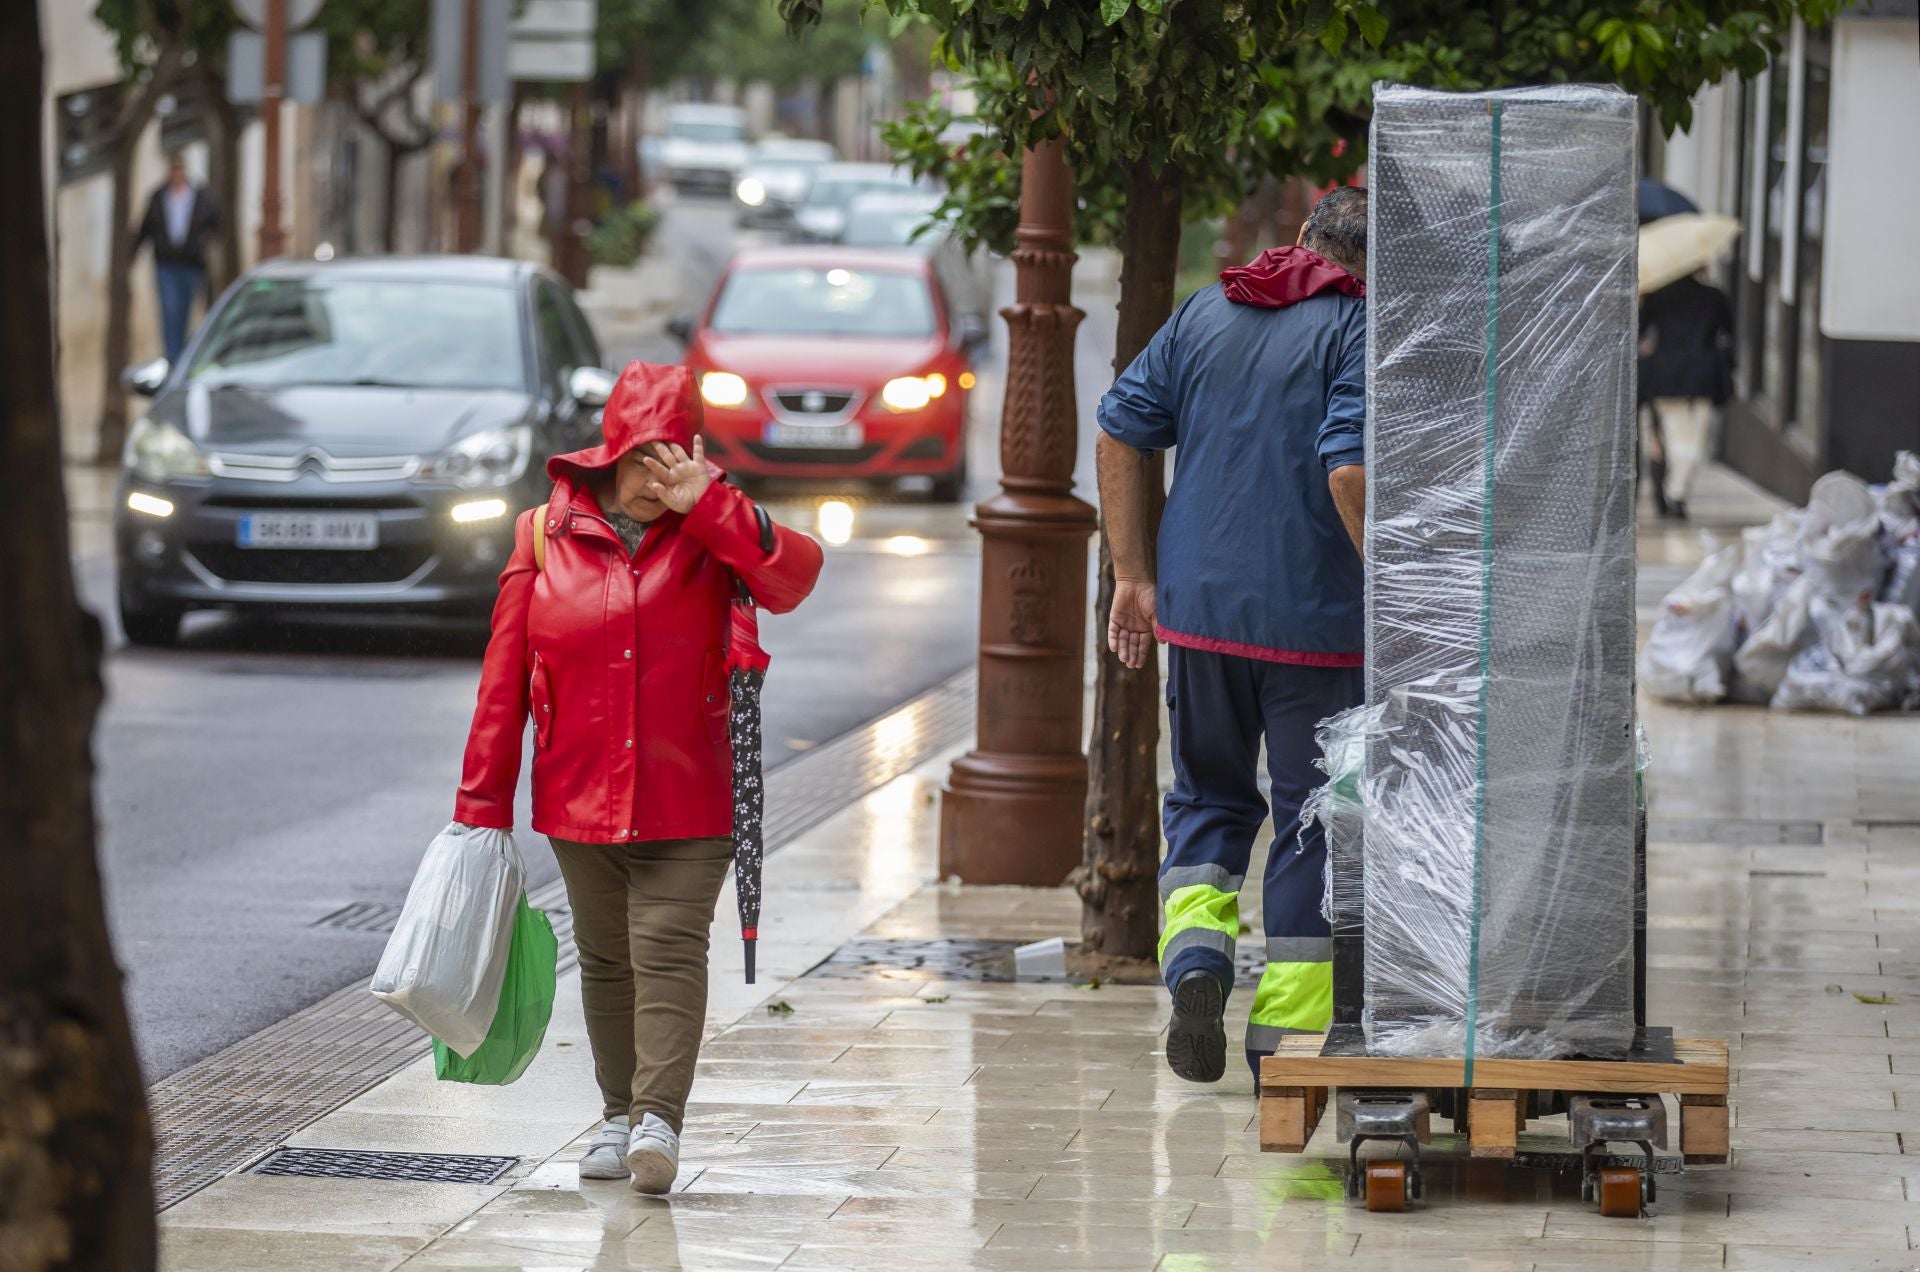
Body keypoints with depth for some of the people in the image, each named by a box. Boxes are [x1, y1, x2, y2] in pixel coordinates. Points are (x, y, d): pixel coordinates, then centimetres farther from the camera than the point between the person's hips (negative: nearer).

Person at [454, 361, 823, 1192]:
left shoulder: (710, 532, 1)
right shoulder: (547, 538, 2)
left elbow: (795, 577, -20)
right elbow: (504, 680, 3)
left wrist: (708, 505, -25)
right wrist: (483, 801, 2)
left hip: (685, 802, -2)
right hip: (577, 800, 2)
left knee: (670, 951, -12)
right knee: (605, 961, 12)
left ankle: (659, 1117, -18)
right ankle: (618, 1116, 23)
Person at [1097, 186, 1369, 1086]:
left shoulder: (1205, 313, 8)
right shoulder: (1363, 330, -9)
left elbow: (1118, 435, 7)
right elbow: (1352, 475, -21)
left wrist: (1134, 576, 12)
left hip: (1198, 610, 4)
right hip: (1317, 625, -4)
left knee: (1208, 799, 20)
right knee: (1315, 822, 7)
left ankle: (1195, 954, -5)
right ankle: (1285, 1038, 7)